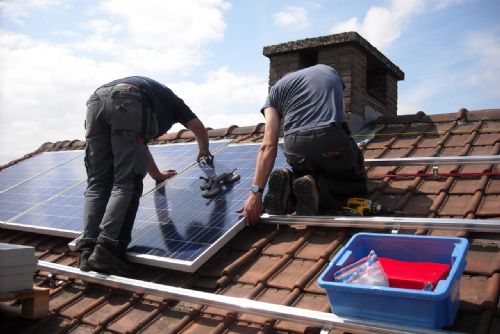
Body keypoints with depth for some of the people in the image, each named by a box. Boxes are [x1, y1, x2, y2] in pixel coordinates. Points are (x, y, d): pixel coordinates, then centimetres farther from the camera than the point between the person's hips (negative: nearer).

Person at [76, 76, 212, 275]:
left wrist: (157, 175, 65)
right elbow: (199, 128, 42)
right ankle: (107, 248, -21)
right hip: (128, 103, -5)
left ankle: (88, 250, -9)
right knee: (126, 184, -7)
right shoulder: (170, 98, 37)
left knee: (97, 184, 4)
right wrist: (203, 151, 63)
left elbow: (139, 146, 53)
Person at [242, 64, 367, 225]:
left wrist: (256, 192, 1)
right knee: (357, 183, 25)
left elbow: (268, 147, 5)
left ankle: (287, 181, -1)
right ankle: (316, 188, -5)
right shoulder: (329, 71, 28)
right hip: (334, 141, -1)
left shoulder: (276, 89, 20)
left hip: (295, 148, 1)